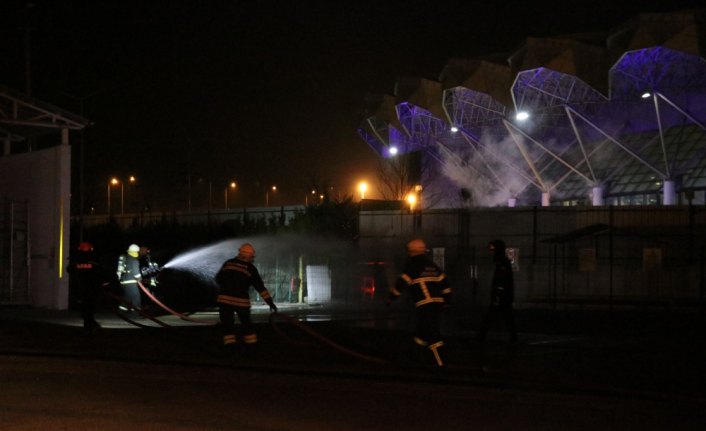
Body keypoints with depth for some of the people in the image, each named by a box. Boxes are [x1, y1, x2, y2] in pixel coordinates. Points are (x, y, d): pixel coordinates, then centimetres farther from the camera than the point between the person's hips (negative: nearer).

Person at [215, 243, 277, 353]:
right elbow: (260, 287, -2)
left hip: (224, 299, 1)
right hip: (241, 300, -1)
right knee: (246, 322, 17)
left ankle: (229, 345, -3)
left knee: (227, 323, 8)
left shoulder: (228, 263, 7)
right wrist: (270, 302, 0)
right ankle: (251, 343, 21)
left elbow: (218, 279, 15)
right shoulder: (250, 268, 0)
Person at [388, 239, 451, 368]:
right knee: (422, 330, 18)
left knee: (432, 334, -9)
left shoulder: (412, 265, -4)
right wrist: (446, 298, 24)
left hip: (424, 304, -8)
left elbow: (402, 283, -6)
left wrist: (391, 298, 5)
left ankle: (440, 363, -13)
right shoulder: (432, 265, 18)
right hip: (437, 302, 8)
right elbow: (443, 282, 18)